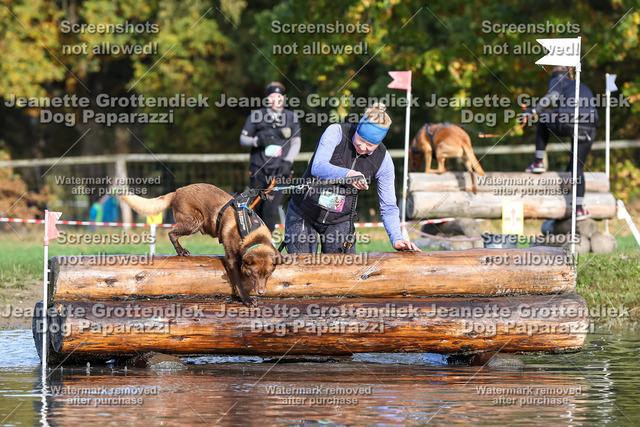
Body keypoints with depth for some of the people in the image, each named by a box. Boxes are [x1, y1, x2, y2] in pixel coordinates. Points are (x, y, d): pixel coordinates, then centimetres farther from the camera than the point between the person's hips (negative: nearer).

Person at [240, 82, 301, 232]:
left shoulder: (291, 117, 8)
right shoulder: (256, 116, 5)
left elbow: (296, 142, 11)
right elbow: (243, 139, 9)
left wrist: (288, 162, -4)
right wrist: (257, 141, -13)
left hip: (279, 171, -1)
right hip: (258, 169, 1)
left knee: (270, 210, -13)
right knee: (258, 209, 5)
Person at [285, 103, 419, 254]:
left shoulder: (383, 160, -9)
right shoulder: (336, 132, -17)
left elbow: (388, 207, -4)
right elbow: (317, 167, -31)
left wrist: (396, 238, -20)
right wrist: (347, 174, -50)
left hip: (340, 222, 2)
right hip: (304, 213, -2)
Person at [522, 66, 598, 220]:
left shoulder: (558, 81, 17)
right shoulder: (584, 88, 36)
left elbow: (553, 95, -6)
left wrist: (535, 110, -9)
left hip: (567, 123, -5)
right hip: (589, 129, 5)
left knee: (543, 120, 29)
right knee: (578, 167, 15)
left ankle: (538, 162, 22)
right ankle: (579, 208, 7)